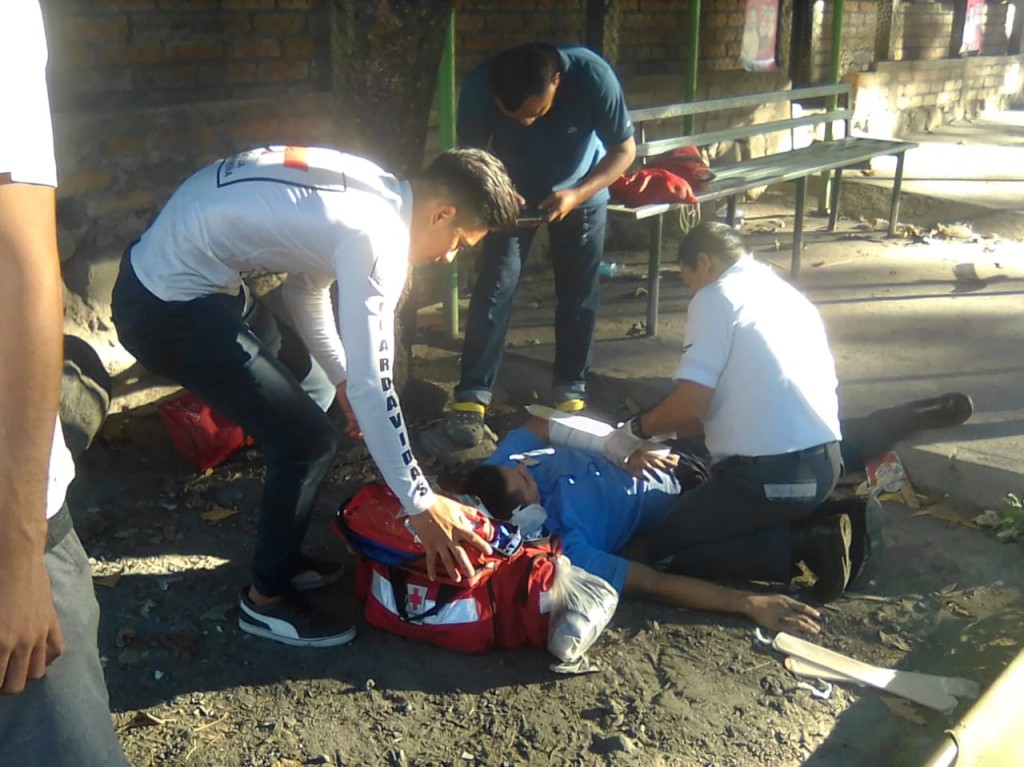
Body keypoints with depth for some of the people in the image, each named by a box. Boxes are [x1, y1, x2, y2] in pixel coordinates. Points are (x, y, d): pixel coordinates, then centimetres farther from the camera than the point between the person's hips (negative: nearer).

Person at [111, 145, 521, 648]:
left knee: (291, 399, 23)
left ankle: (281, 555, 36)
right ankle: (267, 599, 14)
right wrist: (420, 502, -18)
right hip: (169, 309, -10)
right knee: (308, 440, -6)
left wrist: (341, 376, 18)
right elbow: (370, 385, -24)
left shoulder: (369, 190, 6)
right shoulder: (378, 238, -22)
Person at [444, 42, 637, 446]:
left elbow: (624, 148, -21)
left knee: (579, 292, 3)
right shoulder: (480, 86, -31)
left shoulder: (592, 76, -34)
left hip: (582, 192, 0)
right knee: (494, 286, -9)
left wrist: (576, 194, -35)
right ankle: (472, 395, -4)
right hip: (511, 193, 0)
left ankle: (570, 389, 18)